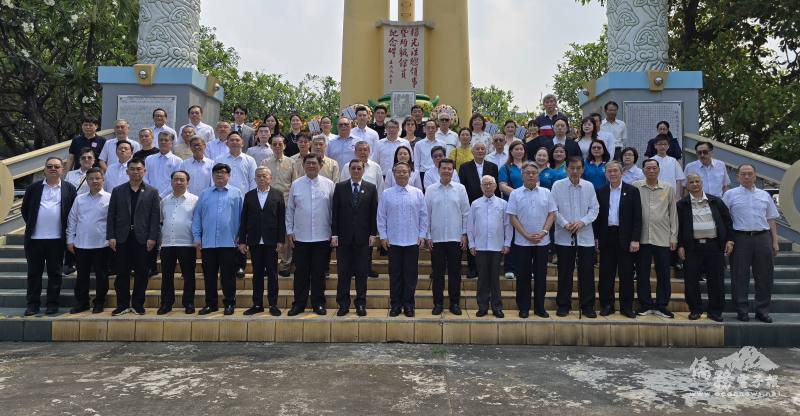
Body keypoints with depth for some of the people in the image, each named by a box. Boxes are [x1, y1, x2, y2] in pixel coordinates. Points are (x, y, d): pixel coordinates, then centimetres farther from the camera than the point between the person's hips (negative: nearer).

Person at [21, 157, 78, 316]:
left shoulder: (69, 188, 4)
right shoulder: (33, 188, 7)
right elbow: (24, 210, 14)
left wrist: (66, 230, 2)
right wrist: (31, 225, 10)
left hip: (57, 239, -1)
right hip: (34, 238, 1)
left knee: (55, 273, 5)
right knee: (34, 272, 7)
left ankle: (52, 303, 14)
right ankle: (33, 304, 15)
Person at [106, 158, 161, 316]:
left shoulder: (152, 192, 6)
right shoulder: (117, 191, 10)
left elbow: (155, 217, 0)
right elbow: (111, 215, 7)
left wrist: (152, 238, -7)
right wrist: (111, 236, -1)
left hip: (143, 239, -1)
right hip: (122, 238, 1)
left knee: (141, 273, 3)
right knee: (122, 273, 5)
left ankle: (138, 304, 14)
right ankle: (122, 304, 14)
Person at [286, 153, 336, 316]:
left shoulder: (328, 184, 2)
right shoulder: (296, 185, 4)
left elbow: (333, 209, 3)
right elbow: (290, 210, 8)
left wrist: (333, 232, 1)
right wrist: (289, 231, 4)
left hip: (322, 237, -1)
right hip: (300, 237, 1)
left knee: (319, 272, 7)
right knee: (301, 272, 7)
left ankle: (318, 303, 18)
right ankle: (299, 303, 17)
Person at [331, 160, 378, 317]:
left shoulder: (371, 188, 4)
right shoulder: (340, 187, 4)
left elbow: (374, 213, 3)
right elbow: (335, 212, 2)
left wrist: (373, 234, -3)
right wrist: (334, 234, -3)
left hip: (363, 237, 0)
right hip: (344, 237, 0)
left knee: (362, 272, 5)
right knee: (343, 272, 4)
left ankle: (361, 304, 15)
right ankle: (343, 304, 13)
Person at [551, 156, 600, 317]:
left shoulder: (589, 186, 7)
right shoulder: (557, 186, 1)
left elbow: (594, 209, 5)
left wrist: (582, 222, -11)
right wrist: (565, 224, -14)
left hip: (585, 236, 2)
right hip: (564, 236, -2)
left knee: (587, 272, 3)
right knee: (565, 272, 5)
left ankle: (587, 306, 13)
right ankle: (563, 305, 15)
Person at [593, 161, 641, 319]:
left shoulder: (632, 191, 2)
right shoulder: (601, 191, 7)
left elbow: (637, 217, -2)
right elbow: (597, 215, 8)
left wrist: (635, 239, -9)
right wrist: (596, 237, 2)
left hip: (625, 238, -2)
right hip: (606, 237, 2)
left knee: (626, 274, 3)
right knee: (606, 274, 5)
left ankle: (626, 307, 13)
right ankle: (606, 305, 15)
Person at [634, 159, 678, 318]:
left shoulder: (668, 188, 7)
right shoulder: (636, 187, 3)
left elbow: (673, 214, 8)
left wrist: (673, 237, 4)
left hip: (663, 238, 1)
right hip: (642, 237, -1)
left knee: (663, 274, 5)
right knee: (642, 273, 5)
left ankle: (661, 306, 15)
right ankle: (646, 305, 16)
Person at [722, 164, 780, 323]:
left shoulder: (764, 195, 15)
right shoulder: (730, 194, 4)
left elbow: (771, 219, 16)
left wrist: (775, 242, 10)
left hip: (763, 238, 3)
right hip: (740, 238, -3)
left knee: (764, 276, 6)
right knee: (740, 276, 1)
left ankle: (762, 310, 16)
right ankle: (741, 311, 10)